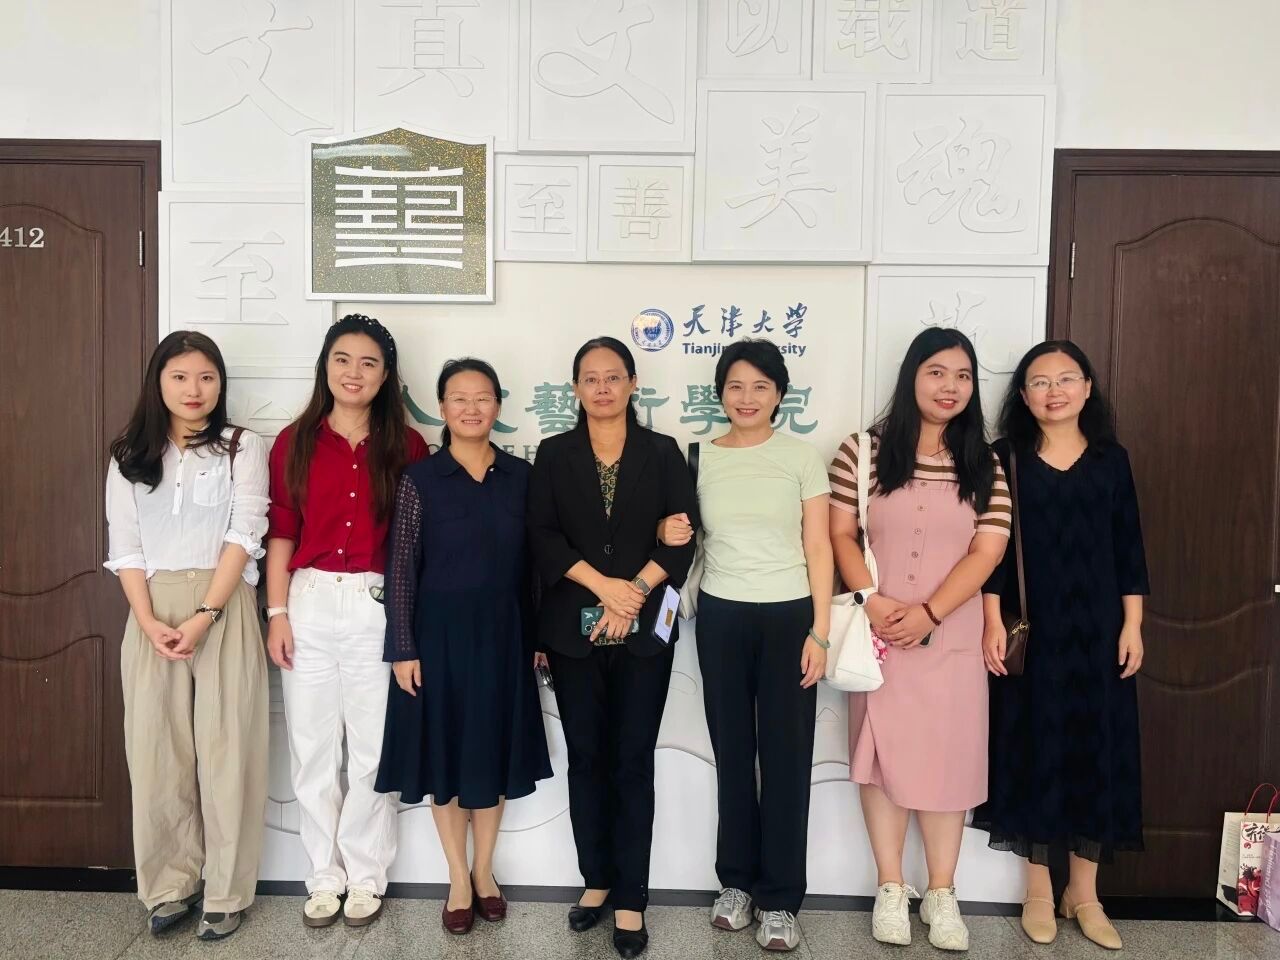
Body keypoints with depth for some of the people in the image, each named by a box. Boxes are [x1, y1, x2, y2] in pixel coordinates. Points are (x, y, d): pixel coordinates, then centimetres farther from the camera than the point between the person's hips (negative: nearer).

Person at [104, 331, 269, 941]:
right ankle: (170, 885, 21)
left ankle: (227, 892, 12)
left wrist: (204, 617, -15)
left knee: (225, 749, 0)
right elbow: (124, 548, 6)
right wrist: (148, 621, -8)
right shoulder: (130, 457, 12)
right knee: (156, 751, 6)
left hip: (224, 610, -3)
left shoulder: (242, 449, 3)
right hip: (153, 615, 3)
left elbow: (243, 537, -6)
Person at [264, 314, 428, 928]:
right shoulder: (296, 442, 5)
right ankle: (323, 876, 26)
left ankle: (365, 877, 23)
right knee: (312, 750, 10)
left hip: (377, 607, -2)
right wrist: (277, 612, 0)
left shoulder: (406, 446, 1)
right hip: (308, 604, 2)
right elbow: (280, 534, 5)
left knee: (372, 751, 7)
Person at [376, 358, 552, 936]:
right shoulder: (420, 479, -6)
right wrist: (403, 648, -9)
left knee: (494, 751, 12)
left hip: (501, 632, 2)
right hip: (440, 631, -2)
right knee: (445, 754, 8)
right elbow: (401, 570, -6)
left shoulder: (519, 476, 2)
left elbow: (529, 562, 5)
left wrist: (536, 636, 4)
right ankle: (459, 880, 26)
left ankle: (484, 870, 32)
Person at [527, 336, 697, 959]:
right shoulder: (554, 455, 7)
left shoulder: (662, 452, 5)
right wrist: (603, 585, -16)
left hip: (645, 629, -1)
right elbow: (542, 535, -4)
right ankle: (596, 879, 26)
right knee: (586, 756, 10)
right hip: (573, 629, 1)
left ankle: (630, 898, 14)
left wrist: (636, 591, -15)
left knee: (633, 760, 3)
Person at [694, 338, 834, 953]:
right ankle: (736, 881, 28)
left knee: (786, 757, 4)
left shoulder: (801, 458, -2)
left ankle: (779, 899, 17)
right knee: (732, 751, 11)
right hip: (720, 618, 2)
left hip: (788, 616, -2)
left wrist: (820, 631, -7)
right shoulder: (700, 458, 3)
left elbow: (818, 549, -2)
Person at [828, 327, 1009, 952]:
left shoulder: (984, 464, 3)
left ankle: (941, 894, 23)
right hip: (877, 632, -1)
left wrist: (928, 613, -14)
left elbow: (987, 551, -4)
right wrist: (870, 599, -16)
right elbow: (840, 534, -1)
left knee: (946, 757, 7)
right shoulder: (863, 450, -1)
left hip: (951, 636, 1)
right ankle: (890, 889, 22)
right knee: (882, 753, 7)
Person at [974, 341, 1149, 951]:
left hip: (1097, 629, 2)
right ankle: (1039, 890, 21)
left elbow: (1130, 550, 6)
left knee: (1097, 751, 7)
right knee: (1035, 748, 5)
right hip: (1031, 630, -2)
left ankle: (1084, 893, 23)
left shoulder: (1111, 460, 5)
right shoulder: (1006, 459, -1)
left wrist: (1132, 626, 1)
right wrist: (993, 623, -10)